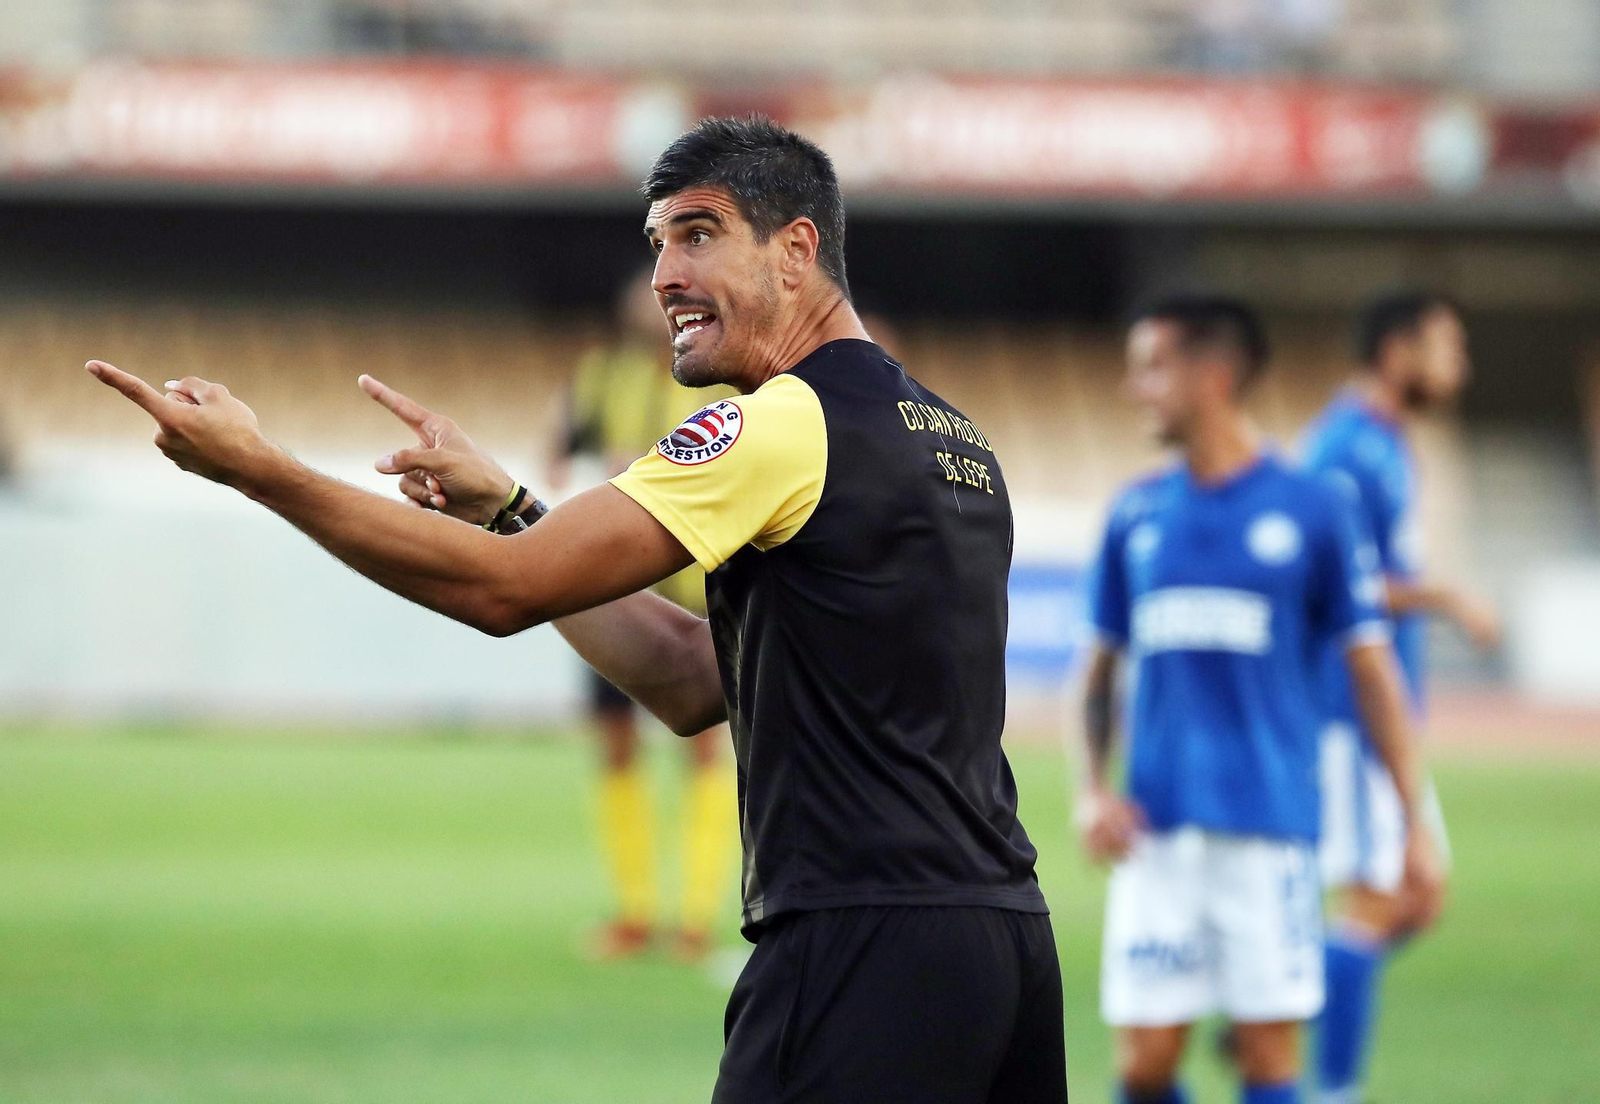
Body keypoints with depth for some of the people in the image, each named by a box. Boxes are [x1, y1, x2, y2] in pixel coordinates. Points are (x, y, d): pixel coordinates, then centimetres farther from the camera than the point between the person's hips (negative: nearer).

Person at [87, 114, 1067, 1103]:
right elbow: (695, 686, 21)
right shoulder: (957, 440, 19)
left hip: (867, 945, -9)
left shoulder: (787, 423, -9)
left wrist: (254, 466, -8)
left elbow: (502, 590, -12)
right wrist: (502, 507, 19)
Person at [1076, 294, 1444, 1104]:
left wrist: (1415, 822, 0)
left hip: (1270, 824, -3)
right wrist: (1092, 788, 1)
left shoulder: (1309, 510, 0)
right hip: (1156, 828, 3)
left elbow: (1371, 672, 3)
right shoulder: (1137, 514, 10)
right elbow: (1102, 667, 17)